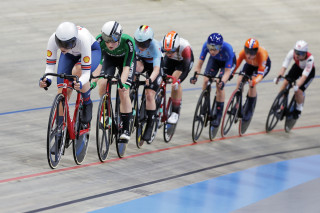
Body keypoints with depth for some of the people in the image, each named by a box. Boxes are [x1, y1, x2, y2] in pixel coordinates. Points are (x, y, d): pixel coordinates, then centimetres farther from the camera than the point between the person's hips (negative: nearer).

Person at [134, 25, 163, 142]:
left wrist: (150, 80, -62)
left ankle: (150, 125, -4)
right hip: (142, 61, 3)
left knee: (150, 95, -14)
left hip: (153, 64, -3)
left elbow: (156, 68, -44)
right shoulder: (134, 43, -28)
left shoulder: (155, 46, -36)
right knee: (137, 67, -36)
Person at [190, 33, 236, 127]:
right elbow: (199, 64, -25)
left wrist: (222, 82, -53)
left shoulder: (227, 49, -41)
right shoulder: (206, 45, -33)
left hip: (228, 62, -3)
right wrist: (195, 76, -42)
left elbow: (227, 71, -36)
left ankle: (218, 115, -11)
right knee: (206, 80, -16)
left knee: (219, 85, -22)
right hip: (215, 60, 4)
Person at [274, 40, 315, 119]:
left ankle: (299, 108, 12)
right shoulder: (292, 52, -32)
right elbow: (284, 66, -34)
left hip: (309, 71, -4)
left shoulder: (310, 58, -40)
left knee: (298, 91, -17)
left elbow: (304, 76, -43)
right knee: (285, 82, -18)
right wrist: (279, 76, -51)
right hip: (297, 67, 4)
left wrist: (297, 86, -57)